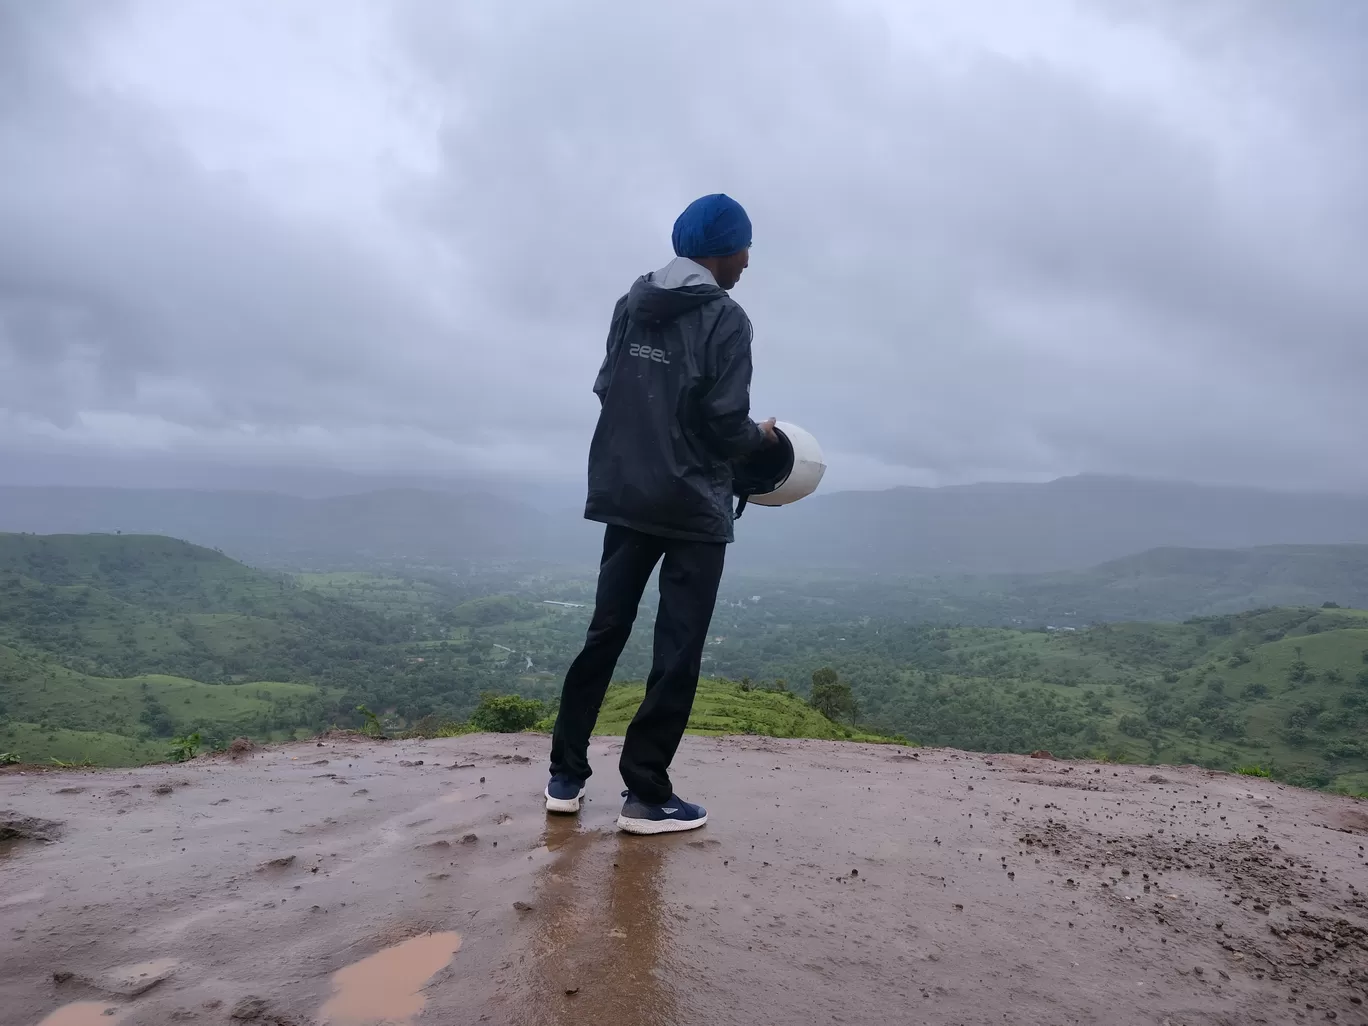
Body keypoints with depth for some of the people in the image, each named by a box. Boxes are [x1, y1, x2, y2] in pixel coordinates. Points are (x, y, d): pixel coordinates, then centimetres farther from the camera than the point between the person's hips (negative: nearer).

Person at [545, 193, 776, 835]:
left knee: (605, 633, 14)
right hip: (692, 508, -6)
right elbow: (726, 426, -14)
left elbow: (607, 389, 8)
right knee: (677, 651, 2)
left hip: (624, 497, 6)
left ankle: (566, 775, 21)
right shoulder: (724, 319, -9)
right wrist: (763, 436, 6)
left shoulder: (630, 306, 9)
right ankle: (646, 796, 8)